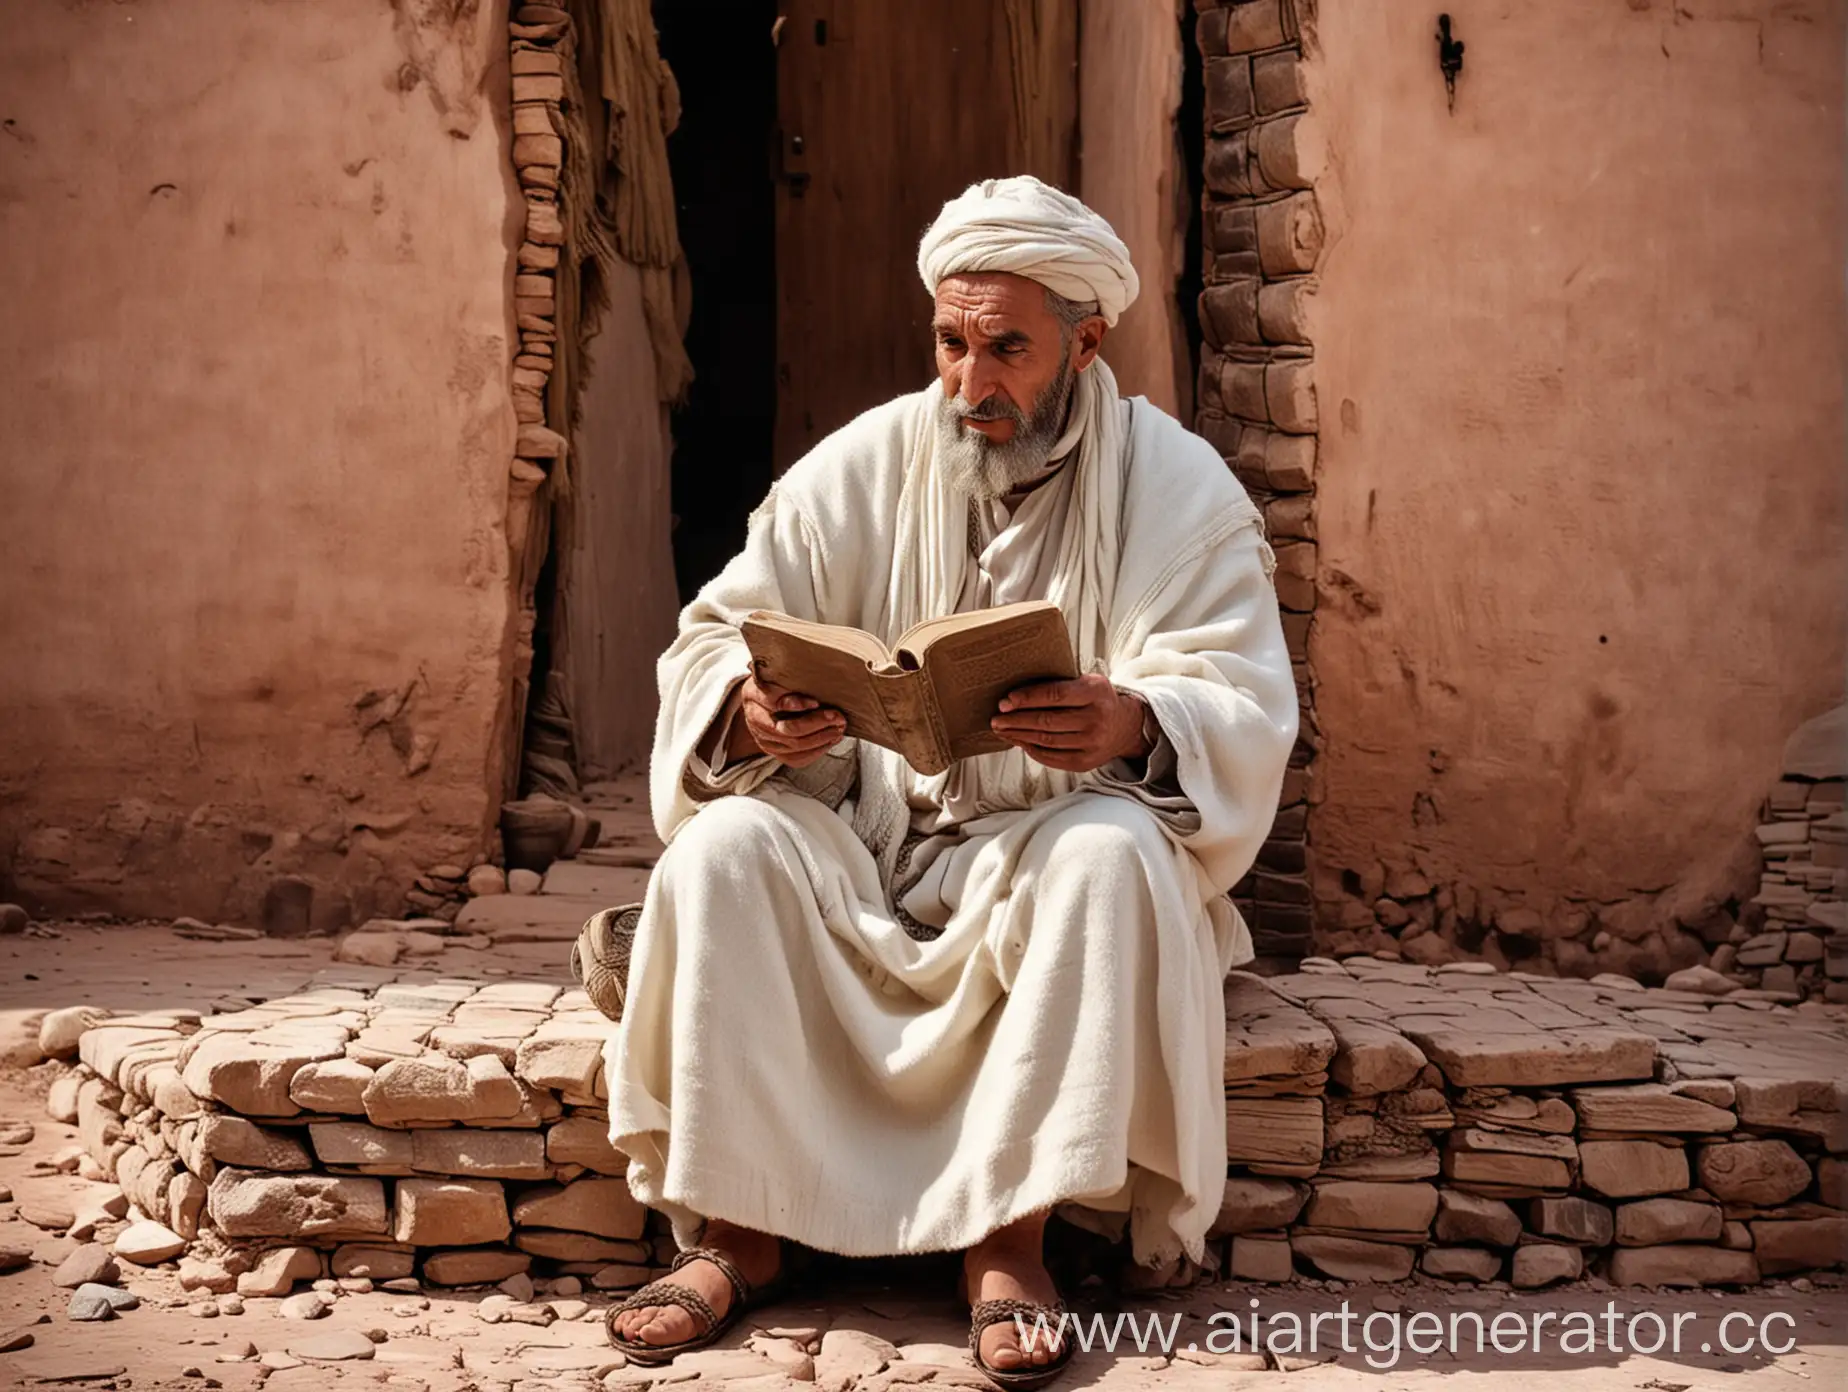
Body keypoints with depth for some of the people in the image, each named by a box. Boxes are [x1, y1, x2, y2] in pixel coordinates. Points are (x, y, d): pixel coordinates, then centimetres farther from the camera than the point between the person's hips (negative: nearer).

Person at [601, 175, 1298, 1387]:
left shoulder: (1180, 489, -4)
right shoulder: (864, 467, 3)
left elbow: (1244, 707, -14)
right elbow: (716, 635, 0)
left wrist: (1135, 726, -38)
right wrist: (750, 715, -26)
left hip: (1052, 842, -2)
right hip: (867, 842, 3)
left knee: (1115, 853, -35)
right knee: (724, 848, -25)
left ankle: (1010, 1233, -28)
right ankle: (736, 1228, -18)